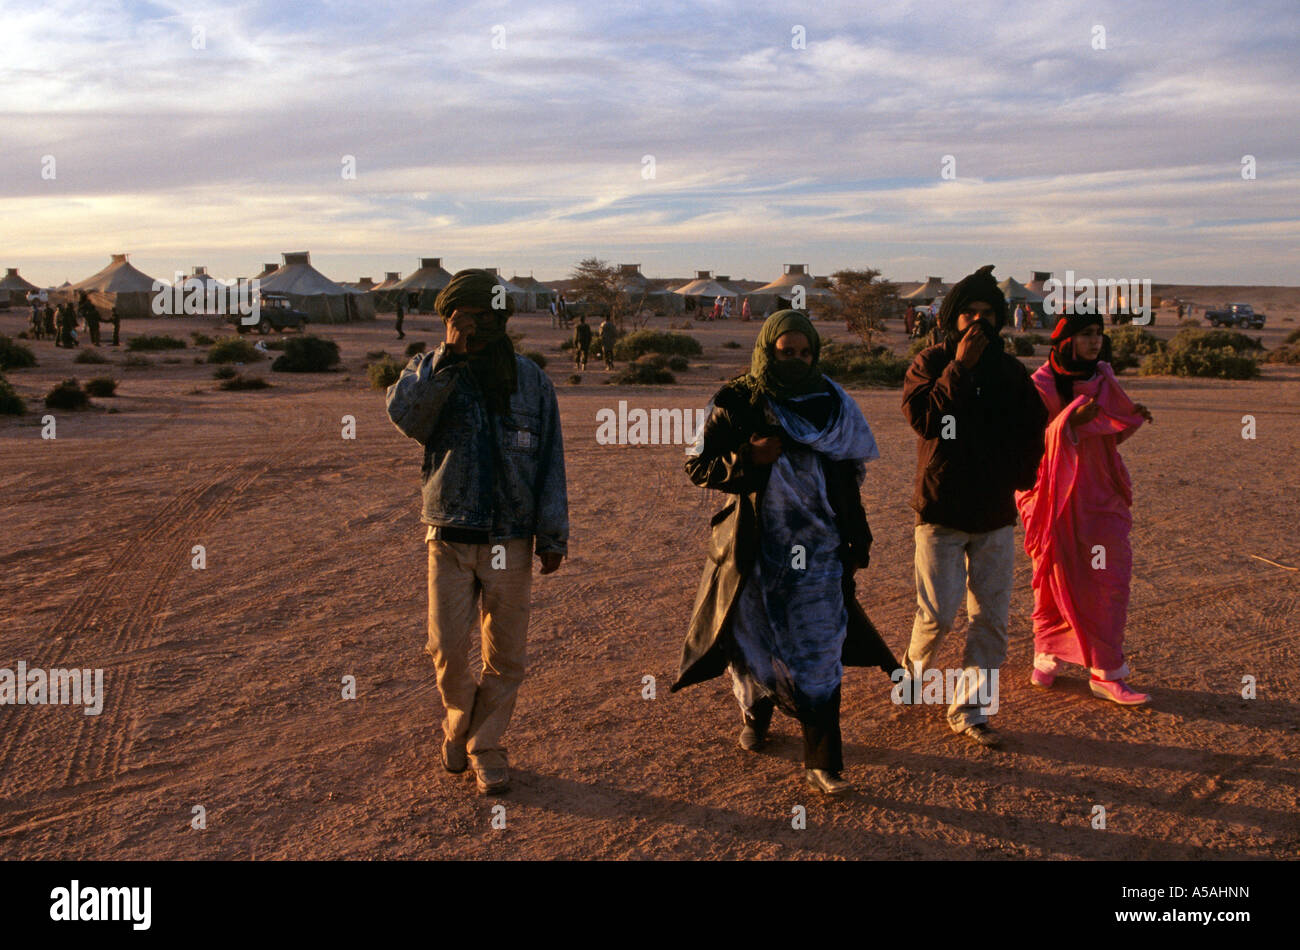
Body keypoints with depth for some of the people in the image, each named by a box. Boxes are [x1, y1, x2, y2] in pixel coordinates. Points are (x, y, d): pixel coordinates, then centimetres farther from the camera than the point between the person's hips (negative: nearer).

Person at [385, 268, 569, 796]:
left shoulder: (531, 381, 4)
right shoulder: (430, 371, 1)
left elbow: (550, 461, 6)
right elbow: (405, 414, -22)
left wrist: (553, 535, 4)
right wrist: (449, 356, -28)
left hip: (510, 543, 1)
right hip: (450, 538, -1)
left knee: (505, 656, 6)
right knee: (447, 650, 1)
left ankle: (487, 745, 24)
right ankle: (459, 726, 29)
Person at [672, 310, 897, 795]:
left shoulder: (833, 404, 4)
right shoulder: (736, 404, -5)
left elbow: (850, 474, 15)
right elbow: (698, 466, -3)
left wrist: (855, 538, 11)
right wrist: (747, 460, -20)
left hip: (818, 550, 1)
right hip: (755, 549, -1)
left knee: (818, 652, -3)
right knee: (754, 638, 14)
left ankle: (821, 763, 4)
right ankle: (755, 710, 44)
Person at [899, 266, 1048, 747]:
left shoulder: (1010, 370, 8)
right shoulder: (930, 363, -2)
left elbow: (1034, 426, 19)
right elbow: (923, 417, -20)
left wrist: (1021, 473, 8)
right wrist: (959, 367, -21)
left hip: (996, 514, 4)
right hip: (940, 510, -4)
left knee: (992, 617, 3)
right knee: (938, 613, -6)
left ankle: (969, 708, 12)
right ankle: (914, 667, 25)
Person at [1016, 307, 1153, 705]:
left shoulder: (1102, 377, 7)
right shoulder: (1042, 385, -9)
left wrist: (1131, 418, -2)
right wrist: (1069, 421, -28)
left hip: (1099, 494, 5)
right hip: (1057, 497, -4)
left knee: (1111, 579, -2)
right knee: (1059, 580, 4)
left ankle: (1106, 674, 3)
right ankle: (1047, 656, 24)